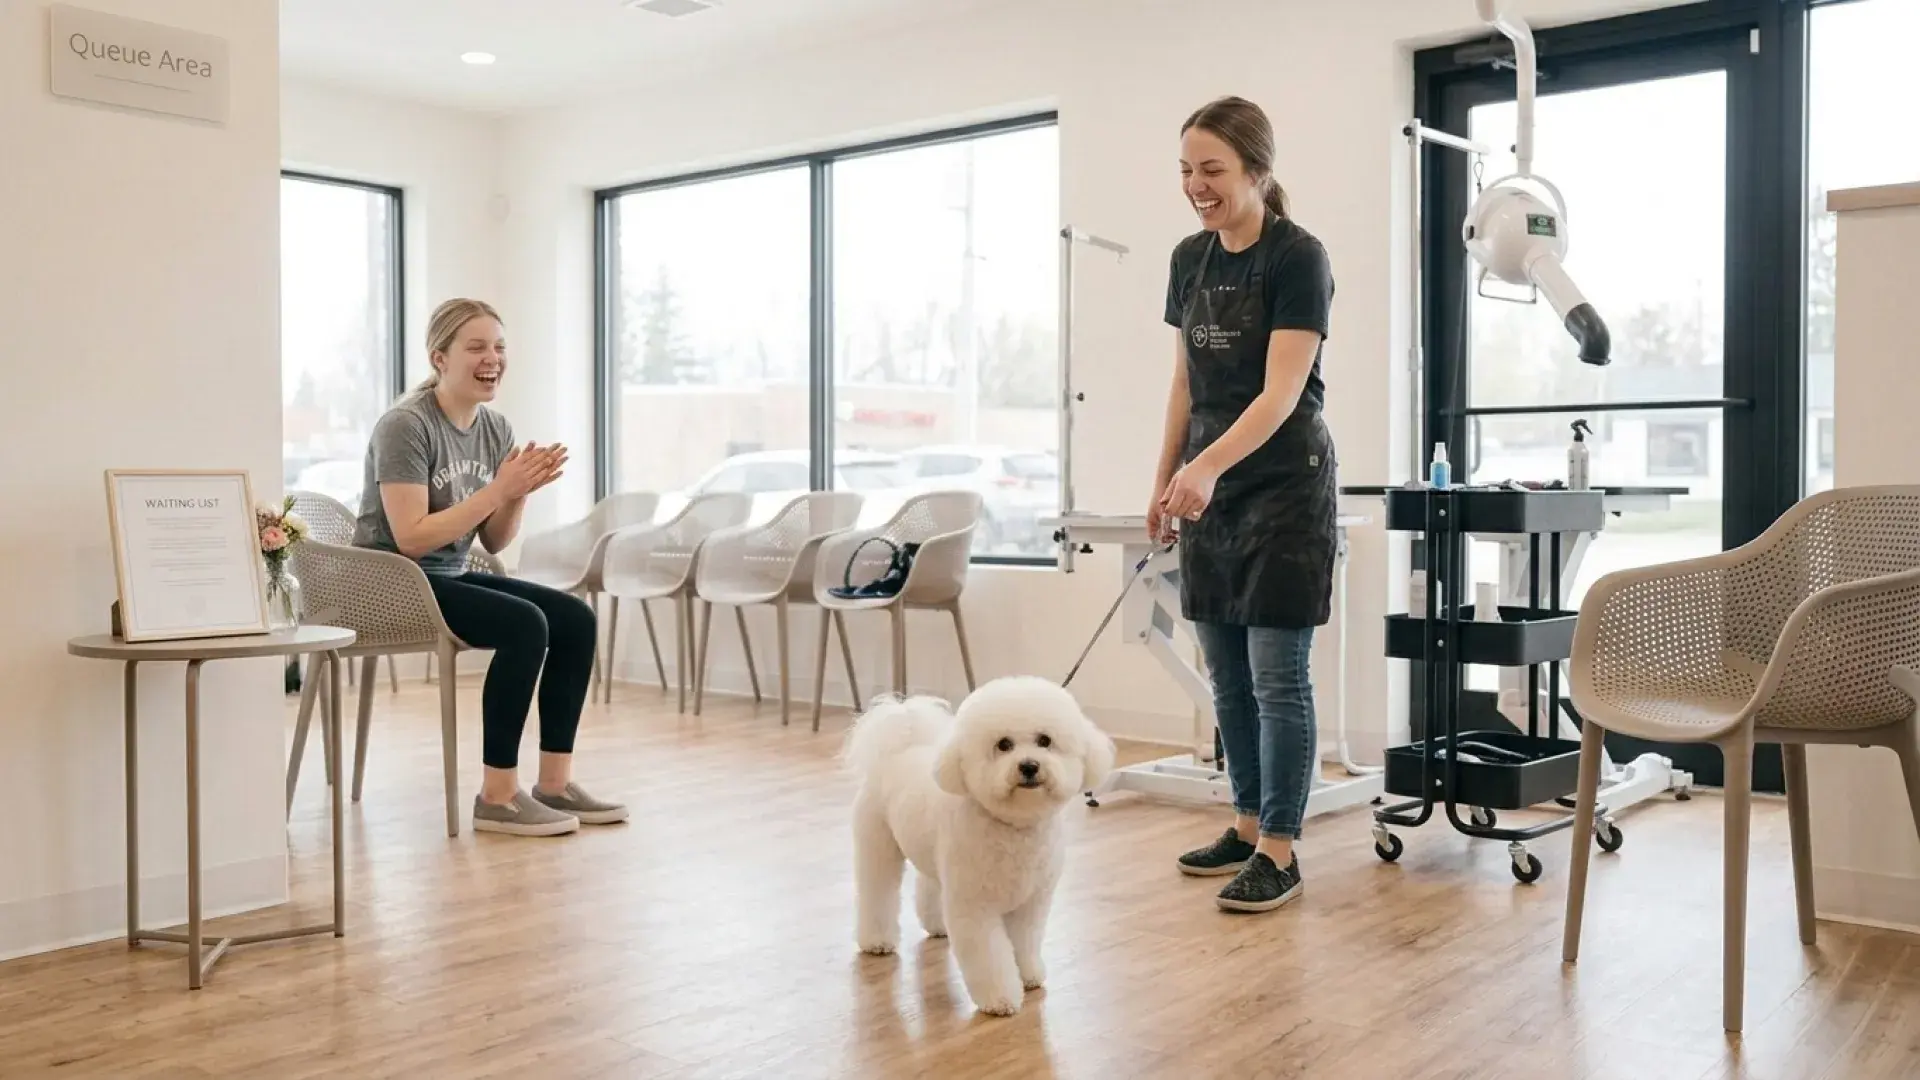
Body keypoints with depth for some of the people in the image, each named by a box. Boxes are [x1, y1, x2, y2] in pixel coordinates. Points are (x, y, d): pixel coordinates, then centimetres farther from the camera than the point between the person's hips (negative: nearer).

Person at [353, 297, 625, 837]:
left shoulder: (496, 428, 6)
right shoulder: (405, 425, -16)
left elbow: (495, 542, 7)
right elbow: (411, 539, -23)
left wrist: (520, 493, -12)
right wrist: (499, 489, -25)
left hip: (451, 576, 8)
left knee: (575, 618, -10)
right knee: (525, 624, -28)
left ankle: (554, 784, -3)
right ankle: (497, 797, -18)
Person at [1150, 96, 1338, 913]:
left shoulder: (1298, 258, -13)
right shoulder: (1189, 260, 8)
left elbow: (1281, 393, -21)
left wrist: (1208, 465, -35)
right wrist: (1165, 480, 14)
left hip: (1284, 488, -7)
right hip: (1211, 493, 7)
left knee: (1277, 675, -3)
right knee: (1228, 676, 12)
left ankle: (1280, 852, 6)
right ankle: (1247, 828, 24)